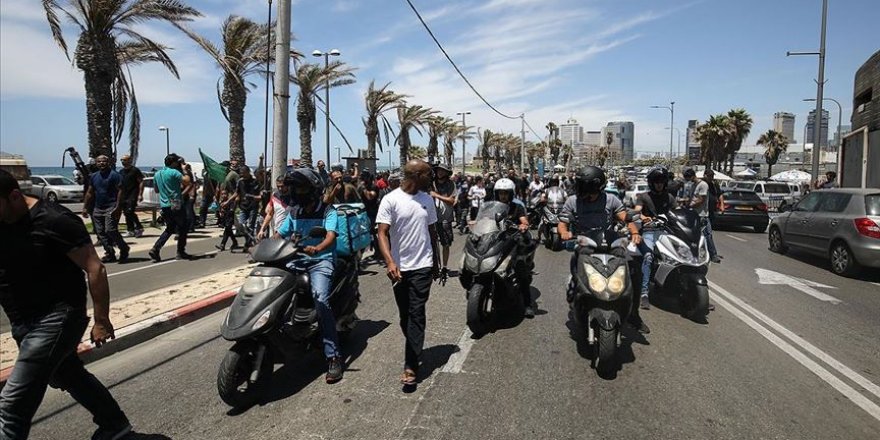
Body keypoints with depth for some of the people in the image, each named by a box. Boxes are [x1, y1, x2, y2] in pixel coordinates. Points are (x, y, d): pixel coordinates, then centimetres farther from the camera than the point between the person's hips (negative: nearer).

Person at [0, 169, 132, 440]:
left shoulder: (53, 221, -19)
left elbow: (95, 269, -19)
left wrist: (101, 321, -17)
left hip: (57, 319, -9)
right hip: (23, 323, 9)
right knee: (70, 376, 23)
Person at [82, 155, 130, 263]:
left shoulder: (114, 175, -6)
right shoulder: (94, 177, 14)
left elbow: (120, 191, -12)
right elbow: (90, 193, 20)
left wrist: (117, 207, -19)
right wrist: (85, 207, 15)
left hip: (111, 208, -7)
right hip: (98, 208, 7)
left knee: (110, 230, -15)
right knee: (101, 233, 4)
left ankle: (124, 249, 3)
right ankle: (110, 253, 12)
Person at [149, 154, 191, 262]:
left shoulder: (157, 174, 12)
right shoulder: (174, 172, -11)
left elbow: (156, 189, 22)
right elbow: (186, 182, -22)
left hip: (164, 205, 7)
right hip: (176, 204, -7)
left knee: (170, 229, 17)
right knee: (182, 229, 7)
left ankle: (155, 249, 4)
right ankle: (181, 252, 9)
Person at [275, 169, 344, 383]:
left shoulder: (327, 212, 0)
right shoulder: (294, 213, 17)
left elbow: (331, 235, -15)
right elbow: (279, 235, 16)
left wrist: (317, 248, -36)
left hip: (321, 260, -6)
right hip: (297, 260, 6)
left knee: (320, 299, -29)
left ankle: (333, 356, -27)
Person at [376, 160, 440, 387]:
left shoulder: (427, 199, 7)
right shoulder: (391, 200, -7)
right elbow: (383, 233, -12)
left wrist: (436, 262, 19)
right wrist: (390, 262, -26)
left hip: (422, 266, 2)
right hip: (399, 268, -1)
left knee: (416, 315, -5)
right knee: (405, 315, 12)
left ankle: (411, 366, -5)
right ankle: (415, 350, 35)